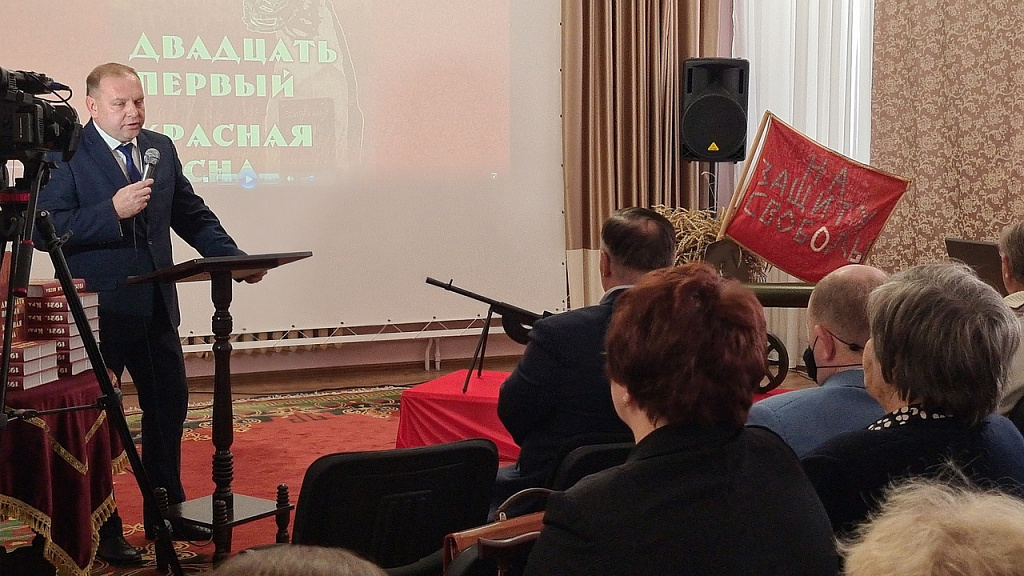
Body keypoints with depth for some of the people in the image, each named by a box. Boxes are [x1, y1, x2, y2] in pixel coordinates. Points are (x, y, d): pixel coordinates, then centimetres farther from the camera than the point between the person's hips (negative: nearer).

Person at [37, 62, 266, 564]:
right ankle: (100, 531, 15)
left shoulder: (161, 149, 8)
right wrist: (112, 211, -25)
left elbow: (192, 215, 13)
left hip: (155, 305, 7)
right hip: (98, 310, -6)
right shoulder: (67, 155, -10)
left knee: (169, 406, 14)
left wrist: (234, 257, -1)